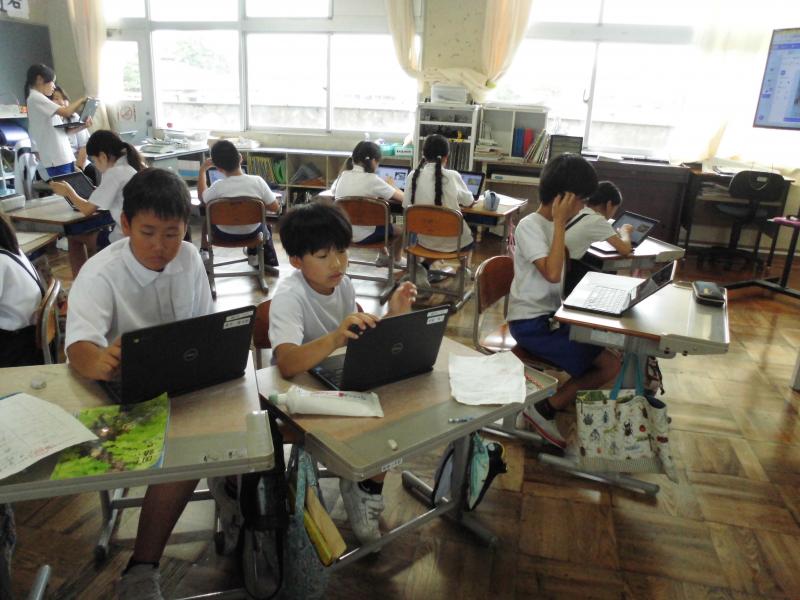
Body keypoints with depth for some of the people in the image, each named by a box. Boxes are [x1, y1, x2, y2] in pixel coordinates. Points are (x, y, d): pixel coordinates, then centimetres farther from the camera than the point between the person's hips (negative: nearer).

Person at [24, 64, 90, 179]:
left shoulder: (40, 99, 23)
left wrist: (83, 126, 4)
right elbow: (66, 112, -17)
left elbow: (61, 129, 17)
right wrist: (81, 100, -1)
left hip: (64, 156, 9)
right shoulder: (36, 98, -6)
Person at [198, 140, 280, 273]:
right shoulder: (257, 181, -22)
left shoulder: (218, 186, -22)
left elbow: (202, 198, 0)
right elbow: (276, 208, -13)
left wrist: (202, 171, 7)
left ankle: (204, 251, 40)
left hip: (224, 235, 0)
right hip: (252, 233, 0)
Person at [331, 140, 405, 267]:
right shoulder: (372, 180, -18)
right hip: (363, 236, -6)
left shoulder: (342, 176, -2)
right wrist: (390, 186, 8)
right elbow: (402, 197, -14)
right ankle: (396, 260, 42)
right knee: (401, 230, 20)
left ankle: (383, 256, 45)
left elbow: (333, 191, 21)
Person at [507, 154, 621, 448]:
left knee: (611, 346, 3)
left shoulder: (553, 224, 11)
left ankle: (551, 403, 10)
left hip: (552, 315, 9)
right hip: (531, 324, -9)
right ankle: (544, 410, 2)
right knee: (610, 365, -12)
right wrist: (560, 222, -22)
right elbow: (552, 274, -28)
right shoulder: (529, 226, -16)